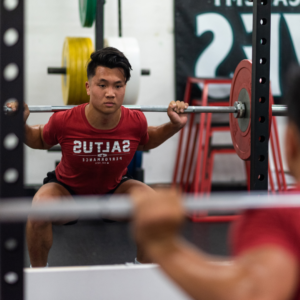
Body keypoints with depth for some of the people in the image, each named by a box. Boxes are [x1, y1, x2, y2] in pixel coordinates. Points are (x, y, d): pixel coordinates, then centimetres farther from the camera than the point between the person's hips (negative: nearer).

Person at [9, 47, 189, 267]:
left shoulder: (135, 122, -24)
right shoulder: (64, 122, -30)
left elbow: (146, 141, 3)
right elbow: (40, 140, -5)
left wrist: (174, 126, -13)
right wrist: (20, 125, -25)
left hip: (113, 189, 3)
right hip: (68, 190, -2)